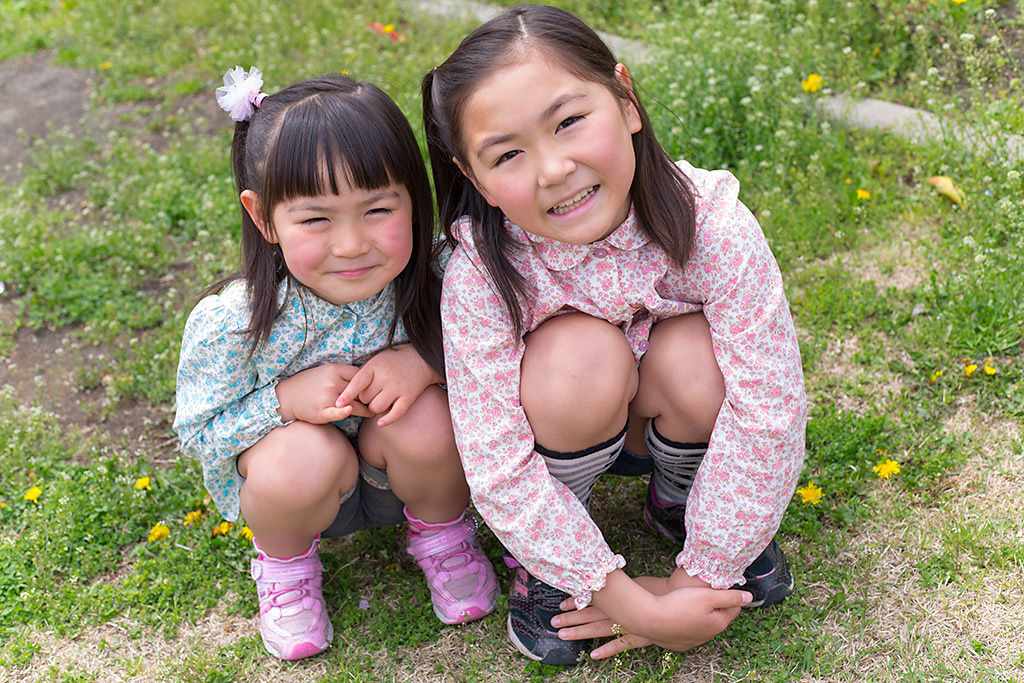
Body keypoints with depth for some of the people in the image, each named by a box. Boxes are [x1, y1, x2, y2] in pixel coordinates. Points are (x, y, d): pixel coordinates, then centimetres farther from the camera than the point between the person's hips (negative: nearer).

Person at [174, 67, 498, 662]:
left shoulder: (441, 280, -25)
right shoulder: (231, 324, -27)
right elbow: (199, 432, -14)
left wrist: (427, 360, -32)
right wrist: (285, 399, -33)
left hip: (402, 474, 1)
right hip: (299, 486, -1)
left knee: (428, 416, -30)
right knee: (302, 455, -33)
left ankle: (442, 533, 5)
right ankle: (285, 561, 4)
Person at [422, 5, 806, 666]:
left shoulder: (711, 222, -31)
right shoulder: (481, 274, -31)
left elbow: (770, 413, -28)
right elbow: (498, 470, -29)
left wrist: (698, 581, -23)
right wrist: (635, 606, -30)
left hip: (680, 417, 2)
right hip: (567, 426, -1)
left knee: (696, 356, -32)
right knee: (581, 353, -34)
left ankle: (683, 501, 3)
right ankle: (547, 559, -6)